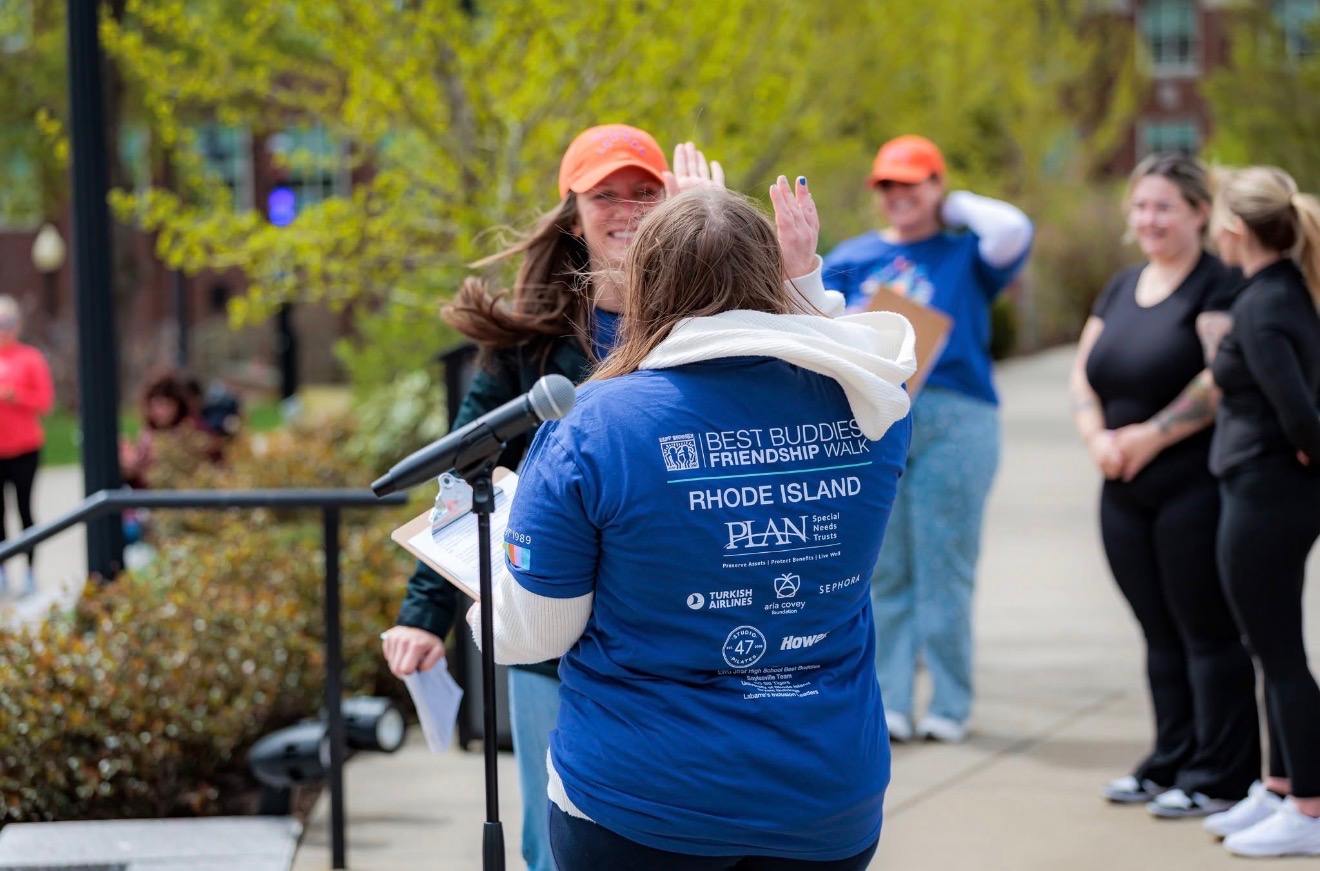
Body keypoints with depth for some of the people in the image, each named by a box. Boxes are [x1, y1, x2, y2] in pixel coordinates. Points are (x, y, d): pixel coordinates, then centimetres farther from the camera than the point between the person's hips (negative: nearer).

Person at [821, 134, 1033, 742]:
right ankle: (888, 703, 6)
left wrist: (956, 206, 7)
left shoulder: (965, 253, 11)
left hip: (953, 421, -2)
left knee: (944, 570, -3)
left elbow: (1012, 232, -9)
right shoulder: (851, 259, 18)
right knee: (882, 571, 1)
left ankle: (951, 706, 5)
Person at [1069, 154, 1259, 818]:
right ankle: (1171, 762, 20)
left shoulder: (1218, 287, -8)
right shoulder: (1122, 289, 16)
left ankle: (1219, 776, 3)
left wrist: (1150, 436, -16)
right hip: (1127, 492, 7)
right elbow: (1083, 375, 13)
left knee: (1208, 633, -2)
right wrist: (1096, 434, -6)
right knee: (1160, 634, 13)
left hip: (1195, 487, -7)